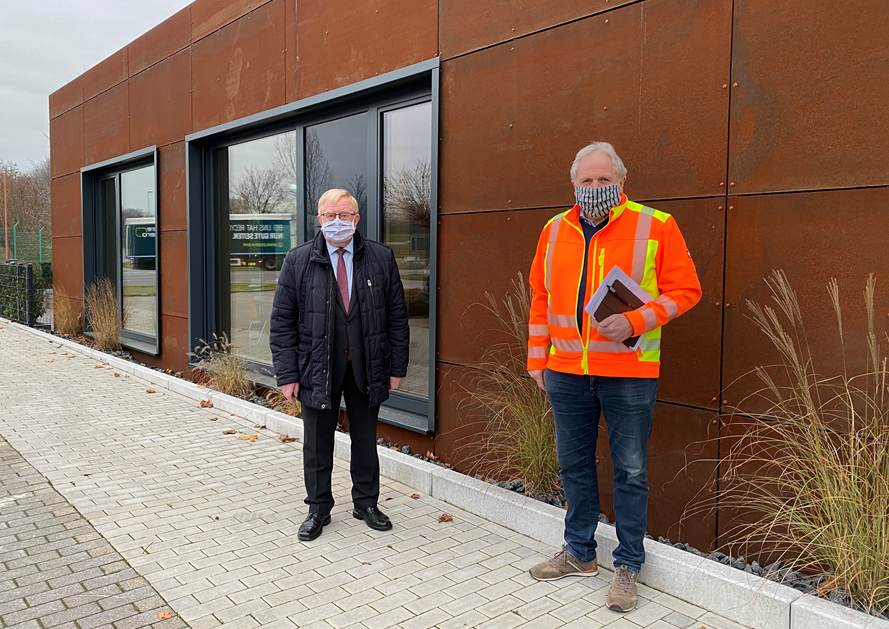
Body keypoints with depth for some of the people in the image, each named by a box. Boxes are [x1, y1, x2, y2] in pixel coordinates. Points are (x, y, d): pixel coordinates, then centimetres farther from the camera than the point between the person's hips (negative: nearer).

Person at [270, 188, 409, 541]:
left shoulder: (381, 259, 1)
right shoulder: (298, 261, -1)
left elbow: (397, 316, 4)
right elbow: (282, 322, -1)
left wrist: (397, 366, 1)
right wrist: (287, 374, -7)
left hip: (367, 369, 1)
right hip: (317, 370, -1)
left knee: (365, 439, 14)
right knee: (317, 443, 10)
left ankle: (366, 503, 33)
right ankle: (318, 509, 29)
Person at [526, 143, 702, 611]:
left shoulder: (655, 226, -3)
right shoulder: (555, 231, 9)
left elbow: (684, 289, -4)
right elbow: (540, 298, 14)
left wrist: (636, 322, -18)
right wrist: (537, 358, 13)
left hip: (629, 374, -4)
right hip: (566, 371, 4)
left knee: (630, 472, 6)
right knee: (574, 465, 15)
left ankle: (628, 565, 23)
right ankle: (579, 554, 32)